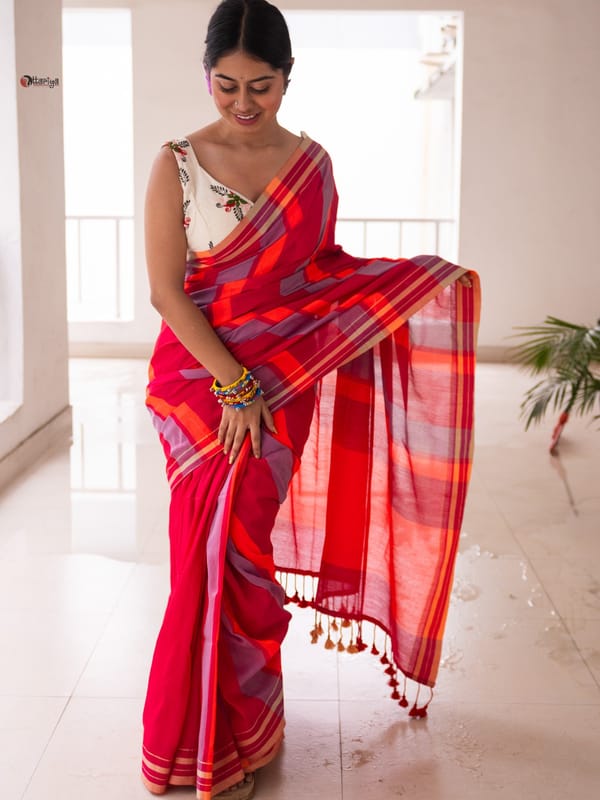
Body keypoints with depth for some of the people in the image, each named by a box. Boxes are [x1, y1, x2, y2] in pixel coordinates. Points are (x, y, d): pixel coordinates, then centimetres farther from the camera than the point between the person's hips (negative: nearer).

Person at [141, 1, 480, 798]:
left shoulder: (312, 162, 5)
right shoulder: (179, 162, -5)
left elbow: (327, 273, 11)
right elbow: (166, 289, -9)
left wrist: (417, 280, -1)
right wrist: (232, 383, -16)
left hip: (284, 384, 2)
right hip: (201, 381, -1)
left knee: (243, 546, 4)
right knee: (215, 548, 3)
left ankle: (229, 734, 25)